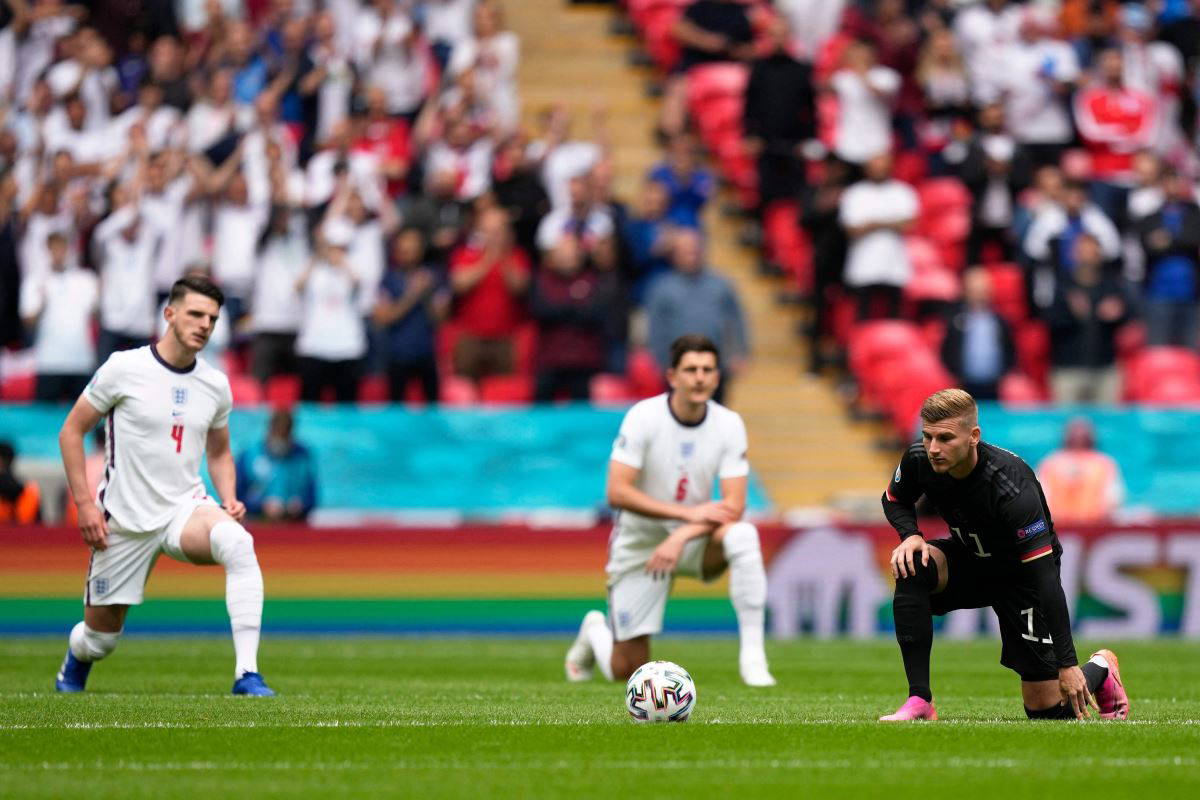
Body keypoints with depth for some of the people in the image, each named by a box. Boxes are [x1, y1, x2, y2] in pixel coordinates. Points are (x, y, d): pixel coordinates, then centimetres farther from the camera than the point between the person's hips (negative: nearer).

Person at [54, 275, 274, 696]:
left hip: (186, 507, 2)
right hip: (125, 519, -2)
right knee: (102, 634, 6)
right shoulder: (124, 368, -8)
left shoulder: (215, 384, 4)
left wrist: (229, 501, 0)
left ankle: (246, 673, -35)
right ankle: (74, 663, 47)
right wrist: (84, 503, -8)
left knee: (238, 543, -33)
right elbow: (71, 431, -1)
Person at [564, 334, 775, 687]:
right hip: (640, 542, -2)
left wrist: (681, 537, -30)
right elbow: (617, 493, -24)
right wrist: (689, 513, -29)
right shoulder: (643, 417, -17)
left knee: (742, 535, -33)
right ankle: (595, 633, 37)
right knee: (626, 671, -1)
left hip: (693, 539, 2)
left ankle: (752, 654, -29)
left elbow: (733, 507, -14)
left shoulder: (728, 424, -10)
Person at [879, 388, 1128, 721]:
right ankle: (919, 700, -25)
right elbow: (895, 500, 4)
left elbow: (1045, 578, -36)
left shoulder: (1011, 488, -38)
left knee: (1048, 710, -4)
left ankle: (1101, 669, 33)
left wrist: (1068, 665, -38)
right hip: (971, 558, 5)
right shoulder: (919, 460, -22)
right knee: (911, 567, -30)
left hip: (1020, 575, -5)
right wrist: (911, 535, -22)